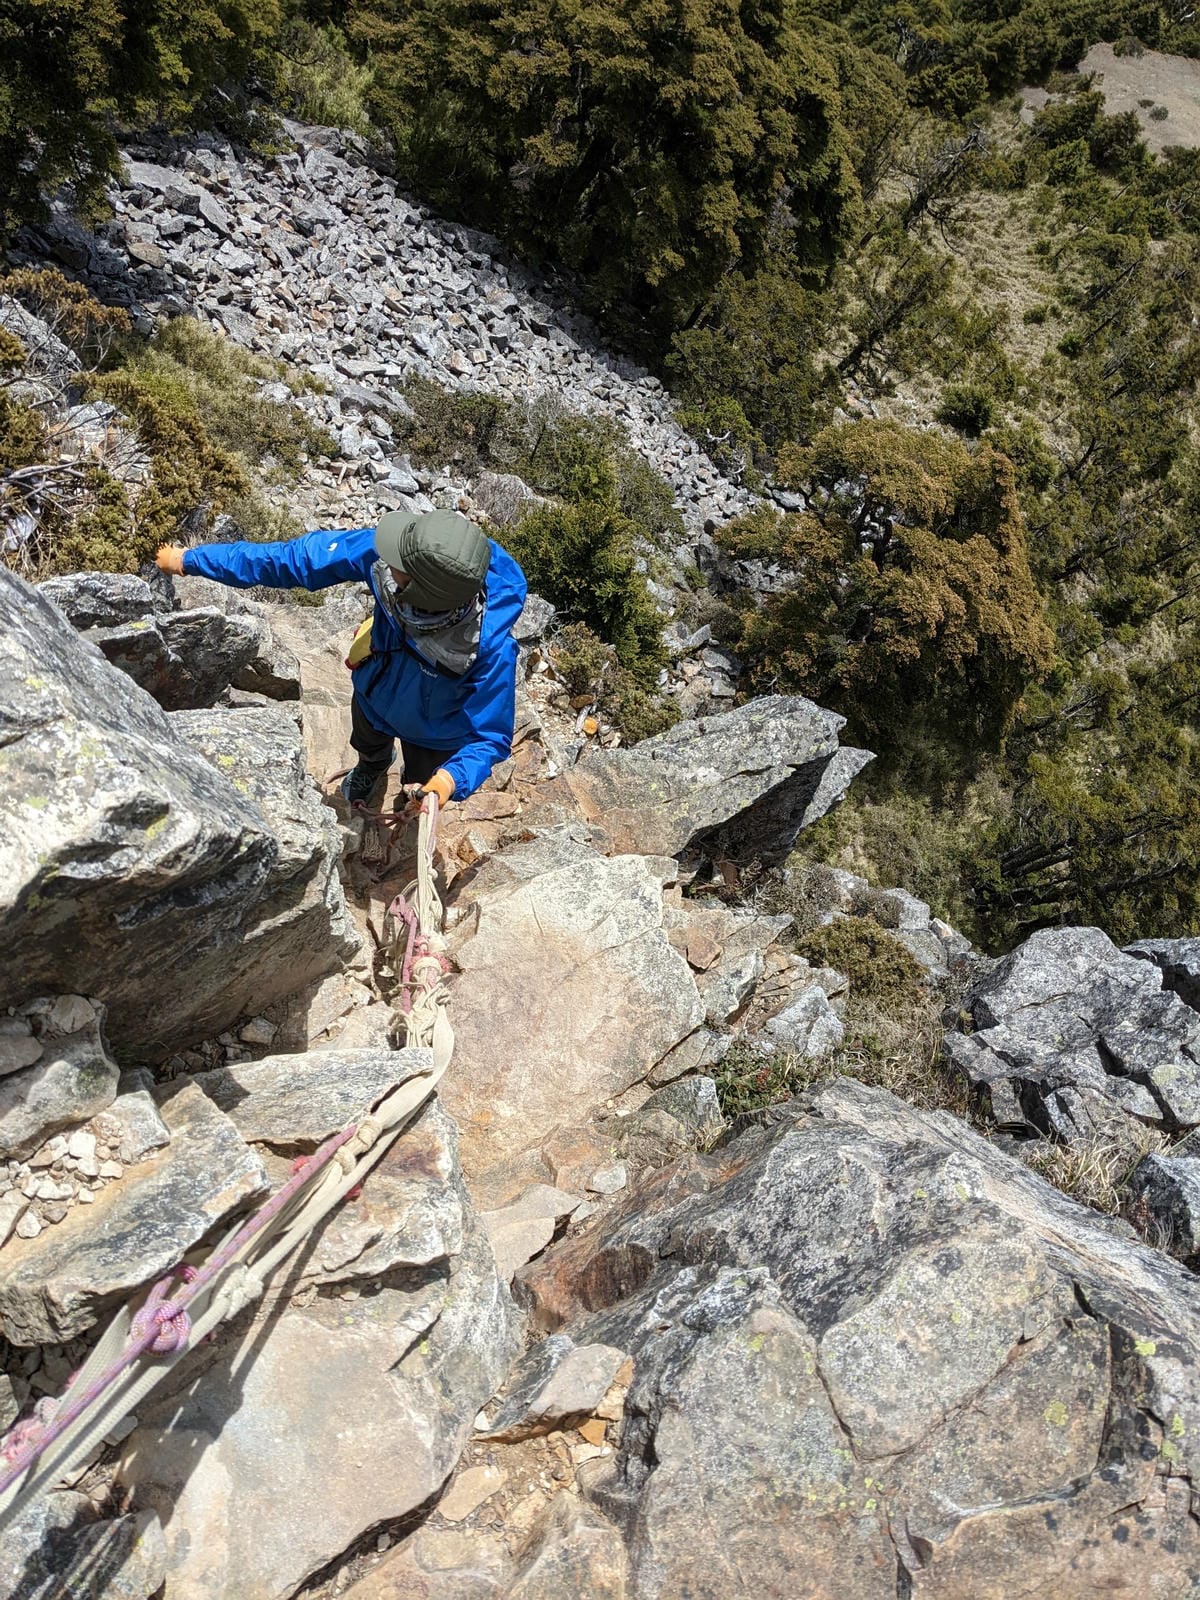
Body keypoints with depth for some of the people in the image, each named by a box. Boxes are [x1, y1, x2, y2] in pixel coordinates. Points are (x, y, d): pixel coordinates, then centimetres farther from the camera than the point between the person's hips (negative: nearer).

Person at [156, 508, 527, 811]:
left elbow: (490, 735, -37)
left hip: (435, 733, -3)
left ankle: (414, 810, 66)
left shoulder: (491, 647, -47)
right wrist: (190, 559, -17)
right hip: (376, 689, 4)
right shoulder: (381, 553, -37)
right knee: (367, 743, 37)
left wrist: (454, 778, -59)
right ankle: (372, 766, 75)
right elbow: (297, 557, -25)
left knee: (420, 795, 27)